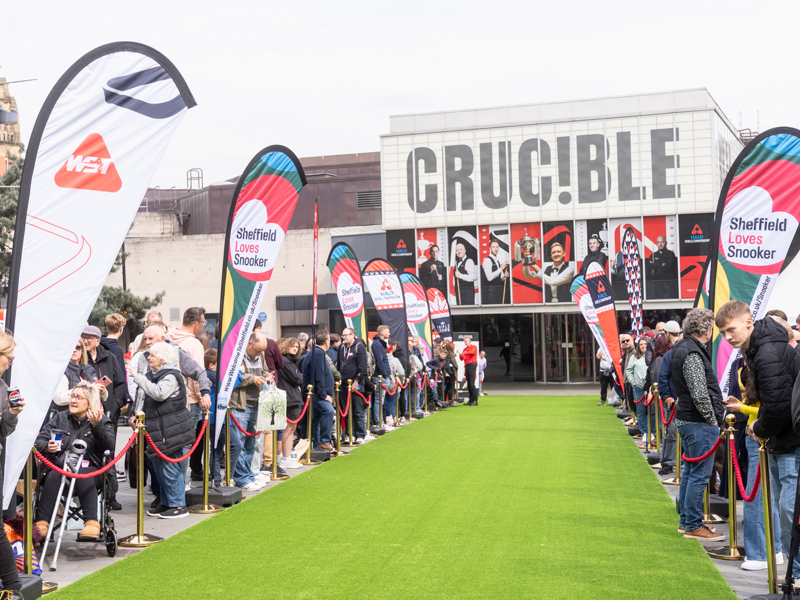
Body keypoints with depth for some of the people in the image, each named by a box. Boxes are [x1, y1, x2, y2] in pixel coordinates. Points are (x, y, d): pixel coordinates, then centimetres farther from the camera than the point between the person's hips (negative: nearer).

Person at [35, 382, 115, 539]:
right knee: (54, 475, -32)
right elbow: (39, 440, 12)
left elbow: (110, 446, -6)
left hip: (90, 469, -2)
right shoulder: (60, 418, 20)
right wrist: (46, 447, -12)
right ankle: (41, 524, -40)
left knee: (82, 474, -36)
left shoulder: (102, 421, 11)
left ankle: (92, 523, -44)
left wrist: (97, 426, -20)